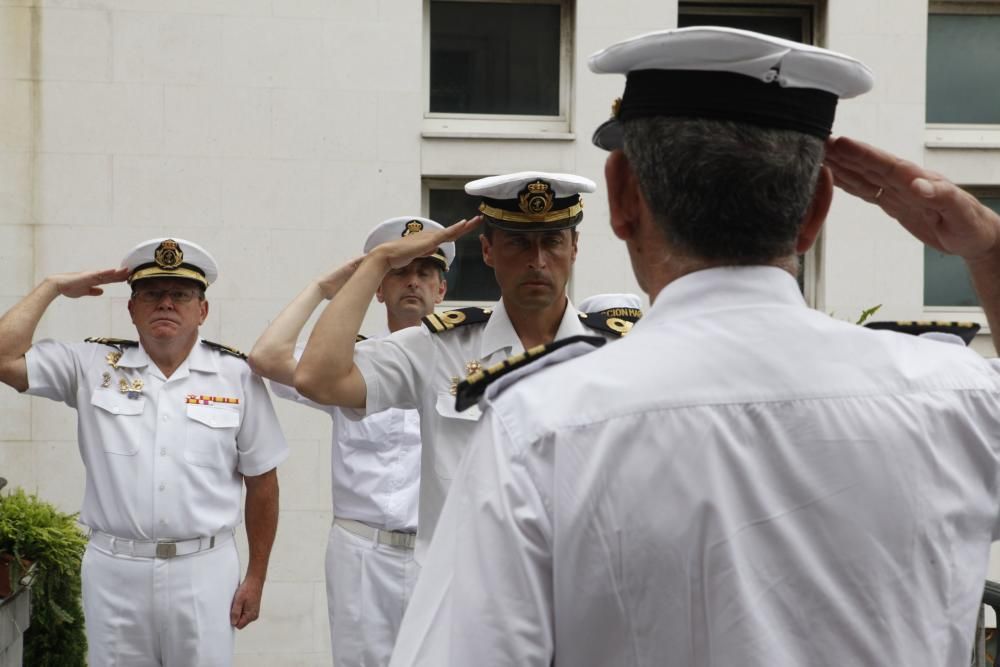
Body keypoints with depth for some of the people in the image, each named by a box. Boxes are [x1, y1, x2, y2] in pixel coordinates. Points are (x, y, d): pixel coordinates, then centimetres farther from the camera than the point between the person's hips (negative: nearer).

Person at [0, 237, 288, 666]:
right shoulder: (92, 365, 4)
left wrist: (255, 578, 4)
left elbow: (261, 482, 5)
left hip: (204, 569, -1)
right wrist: (53, 287, 0)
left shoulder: (236, 375, 0)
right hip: (114, 568, 1)